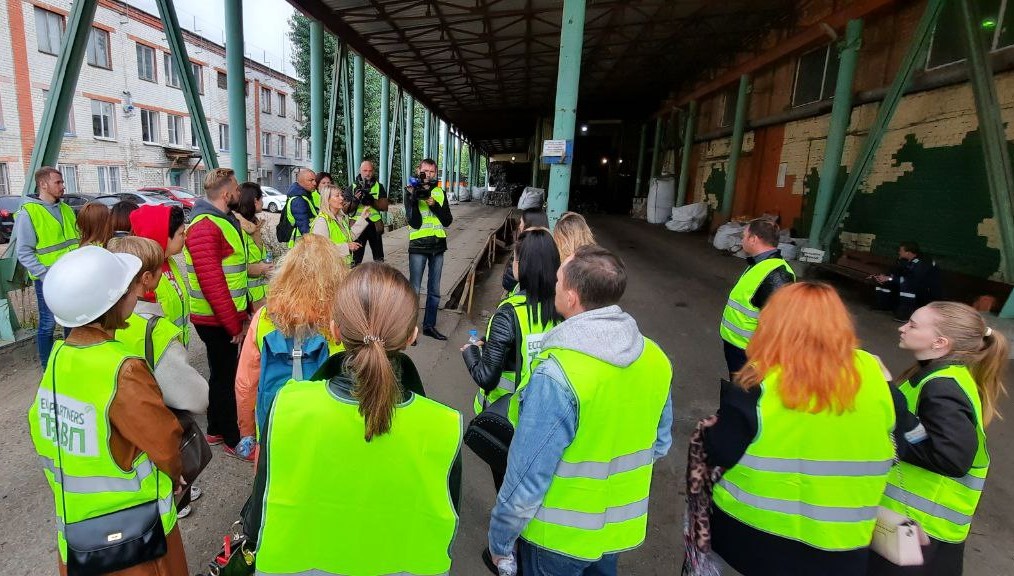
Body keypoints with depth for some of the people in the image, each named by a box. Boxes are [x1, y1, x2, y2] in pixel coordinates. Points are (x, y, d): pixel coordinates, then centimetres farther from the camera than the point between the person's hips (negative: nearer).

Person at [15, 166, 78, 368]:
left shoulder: (66, 209, 9)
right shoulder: (27, 213, -10)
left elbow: (77, 239, 16)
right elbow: (24, 253, -11)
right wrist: (47, 276, -19)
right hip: (48, 281, -6)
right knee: (48, 325, 3)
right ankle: (47, 369, 16)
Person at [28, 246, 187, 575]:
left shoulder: (58, 356, -9)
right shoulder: (121, 372, -30)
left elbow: (42, 430, 4)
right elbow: (166, 446, -21)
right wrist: (175, 476, 0)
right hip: (133, 530, -6)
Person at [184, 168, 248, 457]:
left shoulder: (224, 220, 12)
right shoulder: (205, 228, -20)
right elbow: (212, 283, -25)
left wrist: (241, 314, 15)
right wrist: (235, 325, -20)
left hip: (230, 316, 10)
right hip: (217, 321, -10)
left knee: (222, 373, 20)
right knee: (226, 377, 3)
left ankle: (216, 430, 36)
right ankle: (234, 440, 18)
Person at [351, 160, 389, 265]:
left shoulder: (379, 186, 6)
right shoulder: (353, 187, 4)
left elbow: (385, 207, -3)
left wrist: (372, 201, -20)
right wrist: (355, 200, -20)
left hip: (374, 226, 1)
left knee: (379, 258, 12)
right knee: (356, 259, -2)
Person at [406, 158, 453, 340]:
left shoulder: (440, 192, 9)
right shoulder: (411, 191, -2)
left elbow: (447, 221, 0)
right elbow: (414, 223, -11)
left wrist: (434, 205, -14)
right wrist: (414, 199, -23)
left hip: (438, 245, 4)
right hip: (418, 245, -4)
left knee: (434, 290, 11)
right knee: (414, 290, -3)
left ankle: (429, 325, 22)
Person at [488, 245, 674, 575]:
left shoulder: (558, 376, -31)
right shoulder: (655, 359, -11)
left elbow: (527, 477, -24)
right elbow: (660, 444, 3)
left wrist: (499, 540, -9)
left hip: (559, 536, -5)